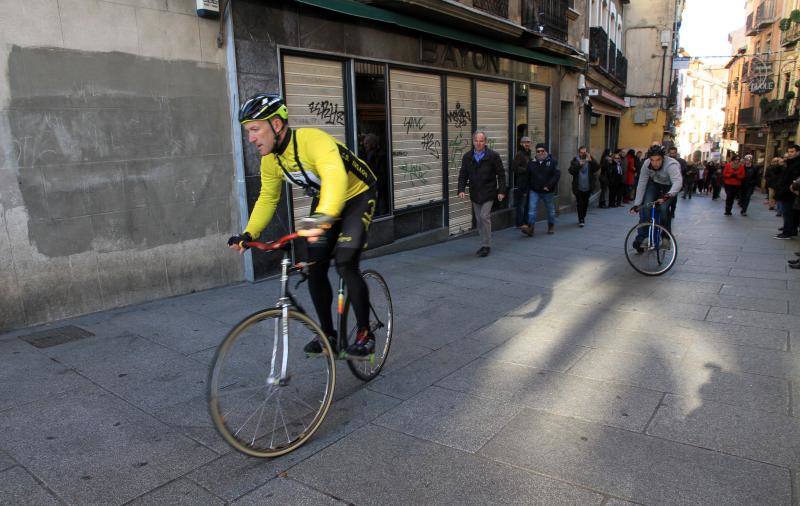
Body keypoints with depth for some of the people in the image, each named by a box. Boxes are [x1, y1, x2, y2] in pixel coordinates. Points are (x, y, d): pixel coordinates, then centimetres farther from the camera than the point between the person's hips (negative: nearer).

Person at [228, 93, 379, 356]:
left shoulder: (313, 140, -34)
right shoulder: (270, 160, -9)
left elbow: (335, 176, -52)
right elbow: (267, 198, 4)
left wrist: (323, 216, -68)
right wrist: (248, 234, -8)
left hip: (357, 196, -7)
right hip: (323, 202, 7)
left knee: (345, 263, -21)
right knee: (315, 269, 0)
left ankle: (365, 333, -4)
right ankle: (328, 333, 17)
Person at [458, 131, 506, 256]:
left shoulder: (493, 155, -4)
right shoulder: (467, 157, 5)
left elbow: (501, 174, -2)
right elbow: (463, 175, 7)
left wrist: (501, 191, -7)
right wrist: (461, 189, -6)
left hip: (488, 193, -4)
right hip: (475, 194, 4)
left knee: (484, 217, -13)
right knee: (479, 220, 9)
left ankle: (486, 245, -3)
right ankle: (484, 244, 21)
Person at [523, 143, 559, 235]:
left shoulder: (552, 161, -5)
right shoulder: (531, 162, 4)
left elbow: (557, 174, -11)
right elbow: (528, 176, 13)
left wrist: (549, 186, -19)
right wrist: (530, 186, 4)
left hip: (548, 191, -1)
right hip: (534, 191, 1)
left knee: (550, 209, 13)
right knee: (532, 208, -10)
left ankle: (551, 226, 30)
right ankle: (530, 228, -13)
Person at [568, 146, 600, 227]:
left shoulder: (590, 160, 3)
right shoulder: (575, 160, 0)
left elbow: (597, 168, -12)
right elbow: (571, 171, -11)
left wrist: (591, 161, -26)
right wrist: (579, 165, -24)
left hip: (588, 187, 2)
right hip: (578, 187, -2)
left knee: (585, 203, 13)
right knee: (580, 204, -5)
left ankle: (583, 217, 31)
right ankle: (581, 220, -1)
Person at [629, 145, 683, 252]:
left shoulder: (671, 165, -37)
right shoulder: (646, 164, -24)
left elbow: (678, 182, -52)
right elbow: (641, 184, -18)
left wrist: (668, 196, -70)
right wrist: (636, 204, -22)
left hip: (669, 187, -3)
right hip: (654, 184, 3)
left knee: (664, 208, -23)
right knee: (645, 207, -18)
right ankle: (641, 237, -12)